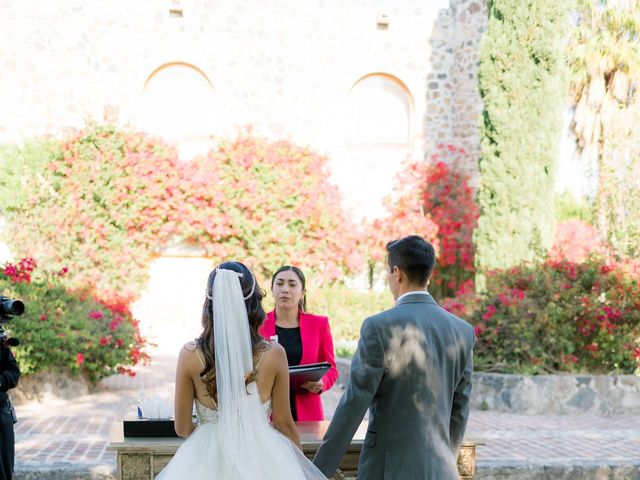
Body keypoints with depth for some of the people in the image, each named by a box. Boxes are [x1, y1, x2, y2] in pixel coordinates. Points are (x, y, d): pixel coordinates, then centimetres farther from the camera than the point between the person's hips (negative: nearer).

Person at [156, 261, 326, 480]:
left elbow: (183, 428, -2)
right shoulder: (274, 354, -10)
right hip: (263, 461, 0)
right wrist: (300, 462, 15)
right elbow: (284, 423, -2)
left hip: (207, 462, 0)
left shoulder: (190, 354, -10)